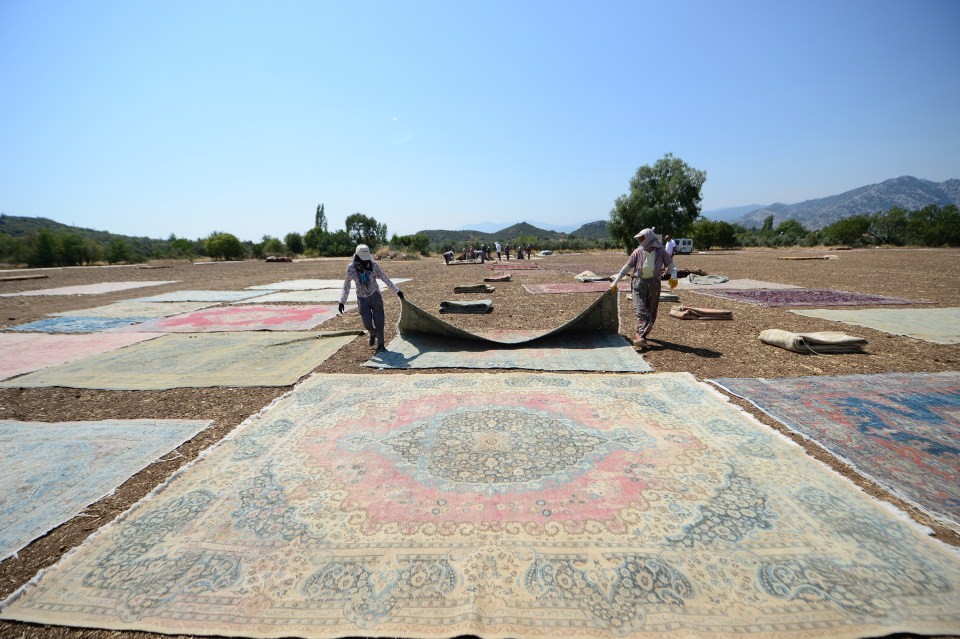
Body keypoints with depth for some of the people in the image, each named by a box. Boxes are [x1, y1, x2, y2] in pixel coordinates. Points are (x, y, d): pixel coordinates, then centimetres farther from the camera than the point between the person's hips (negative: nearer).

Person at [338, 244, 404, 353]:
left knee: (378, 321, -3)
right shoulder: (351, 268, -11)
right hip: (362, 299, 0)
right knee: (367, 323, -6)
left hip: (375, 296, 0)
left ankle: (380, 345, 12)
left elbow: (385, 278, -4)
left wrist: (397, 291, -4)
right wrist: (342, 302, -3)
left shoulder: (373, 265, -13)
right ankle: (373, 333, 30)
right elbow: (346, 285, -1)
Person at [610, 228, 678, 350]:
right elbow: (626, 268, 6)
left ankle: (641, 336, 17)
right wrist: (615, 282, 5)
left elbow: (671, 265, 4)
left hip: (654, 283, 2)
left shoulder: (661, 252, 1)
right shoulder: (638, 252, 1)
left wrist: (673, 276, -18)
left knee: (651, 312, 4)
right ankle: (641, 337, -21)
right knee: (641, 310, -14)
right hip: (639, 282, -2)